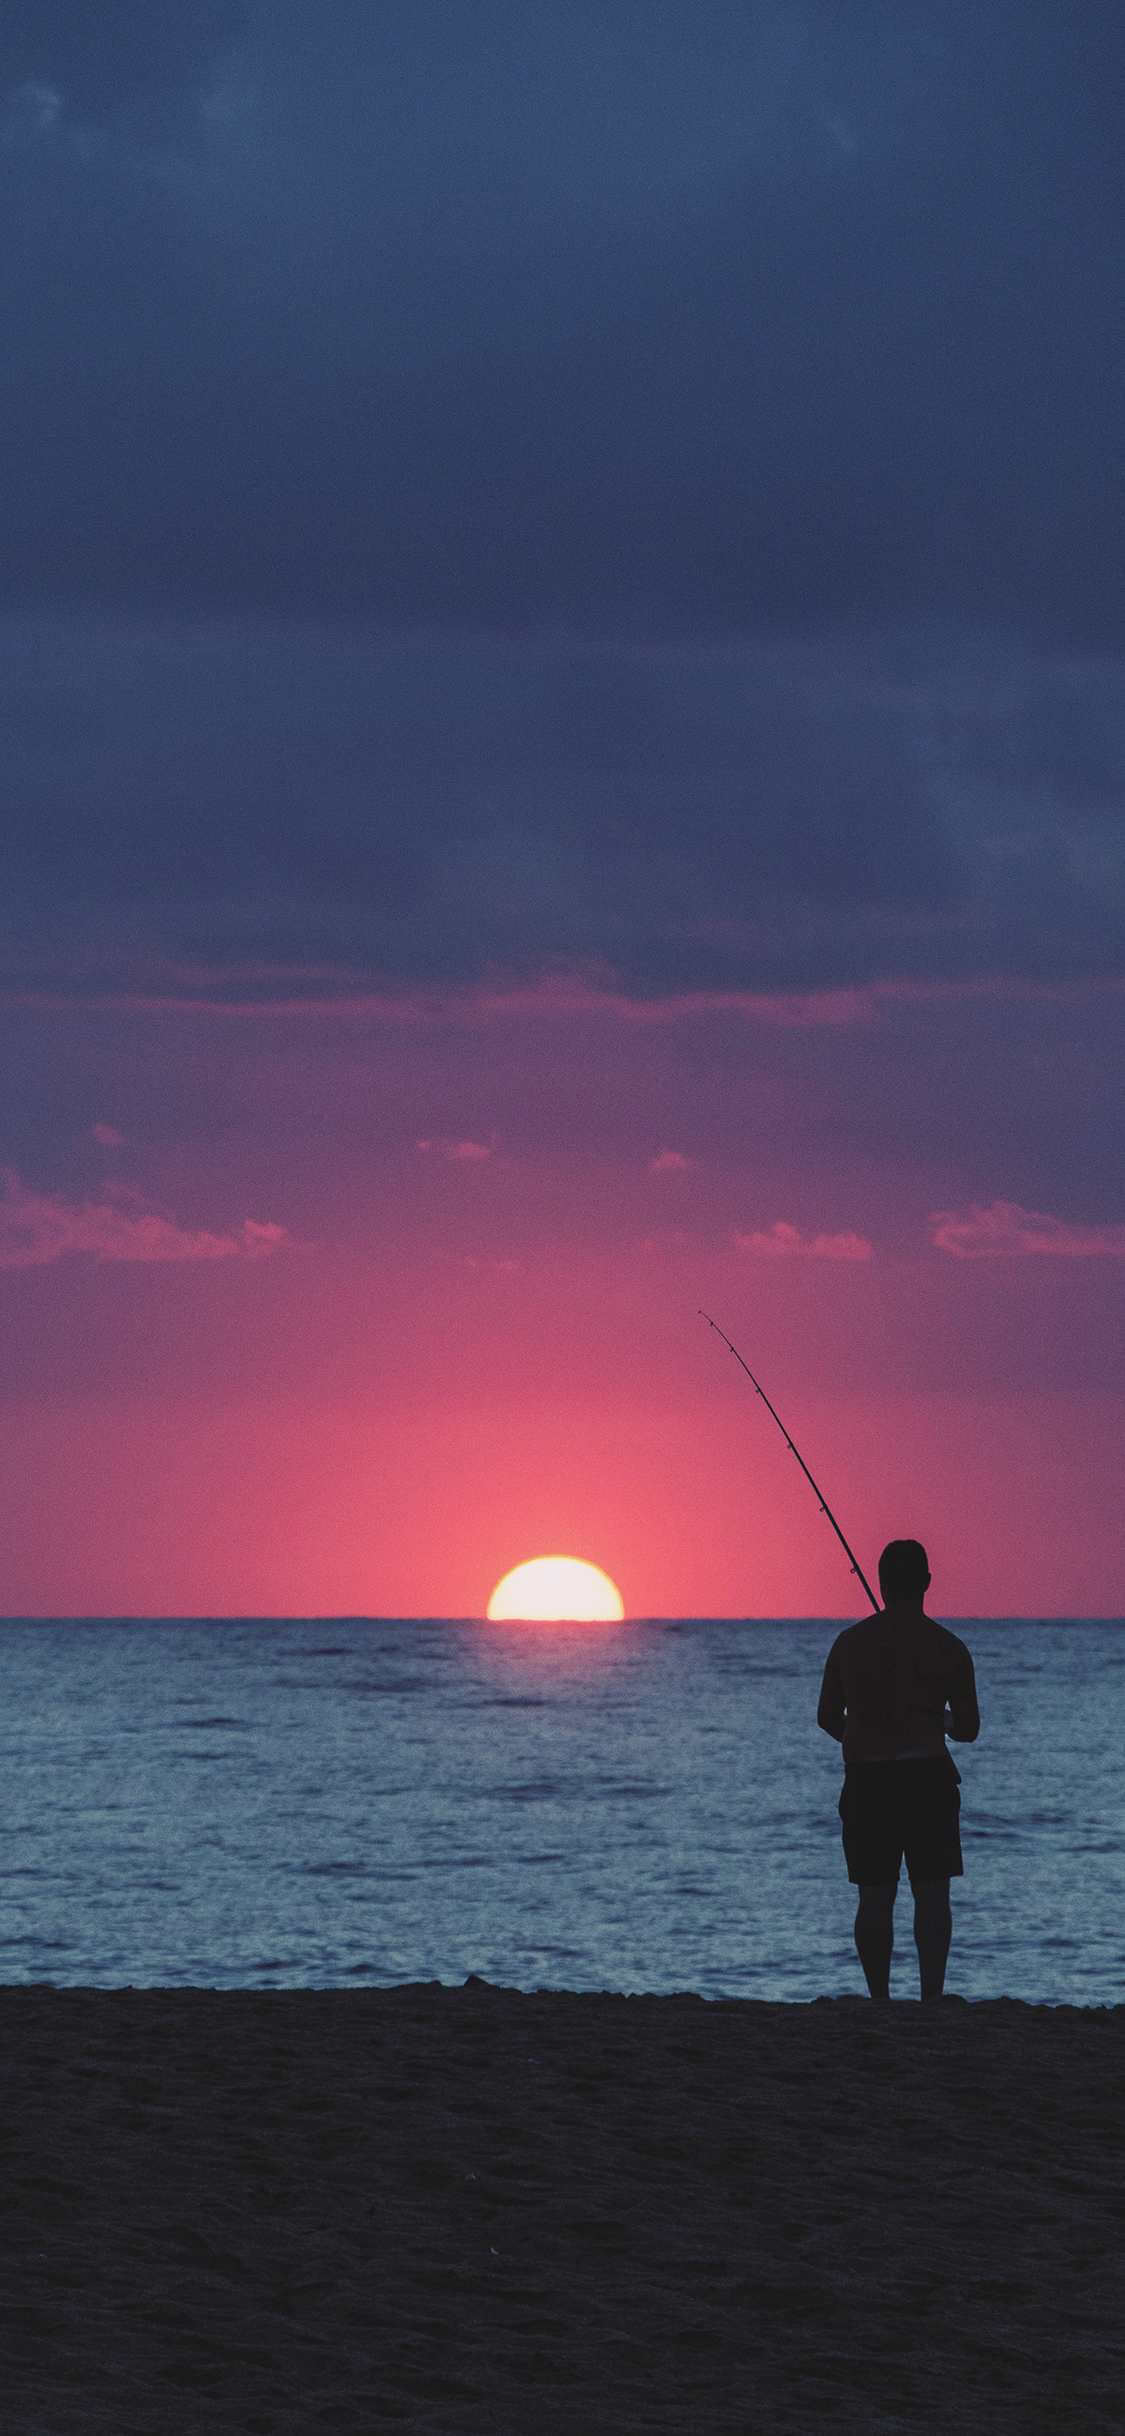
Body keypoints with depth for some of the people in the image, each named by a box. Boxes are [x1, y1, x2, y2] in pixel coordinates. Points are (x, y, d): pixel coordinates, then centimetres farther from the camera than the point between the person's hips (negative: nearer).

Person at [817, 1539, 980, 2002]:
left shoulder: (849, 1642, 3)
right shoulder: (949, 1649, -2)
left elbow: (827, 1717, 12)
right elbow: (969, 1730, 5)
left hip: (866, 1784, 2)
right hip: (927, 1779, -2)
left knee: (874, 1899, 6)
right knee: (932, 1894, 0)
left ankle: (879, 2003, 5)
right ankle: (931, 2000, -8)